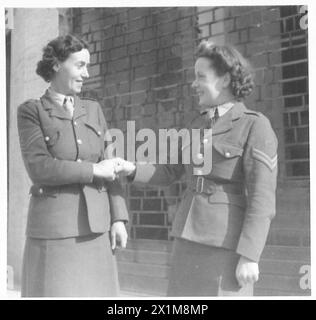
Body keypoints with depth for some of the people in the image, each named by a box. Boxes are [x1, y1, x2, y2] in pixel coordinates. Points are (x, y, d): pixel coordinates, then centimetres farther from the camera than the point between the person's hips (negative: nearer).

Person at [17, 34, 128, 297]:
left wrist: (118, 218, 1)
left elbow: (109, 169, 10)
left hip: (96, 226, 4)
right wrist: (93, 171, -11)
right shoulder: (31, 112, -1)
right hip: (54, 226, -4)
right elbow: (39, 168, -14)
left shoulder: (93, 110, 13)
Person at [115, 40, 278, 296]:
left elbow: (262, 199, -15)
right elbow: (168, 173, 17)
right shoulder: (201, 124, 14)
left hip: (229, 243, -7)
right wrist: (132, 169, 0)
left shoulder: (256, 126, -9)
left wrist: (249, 256, -20)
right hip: (191, 238, 8)